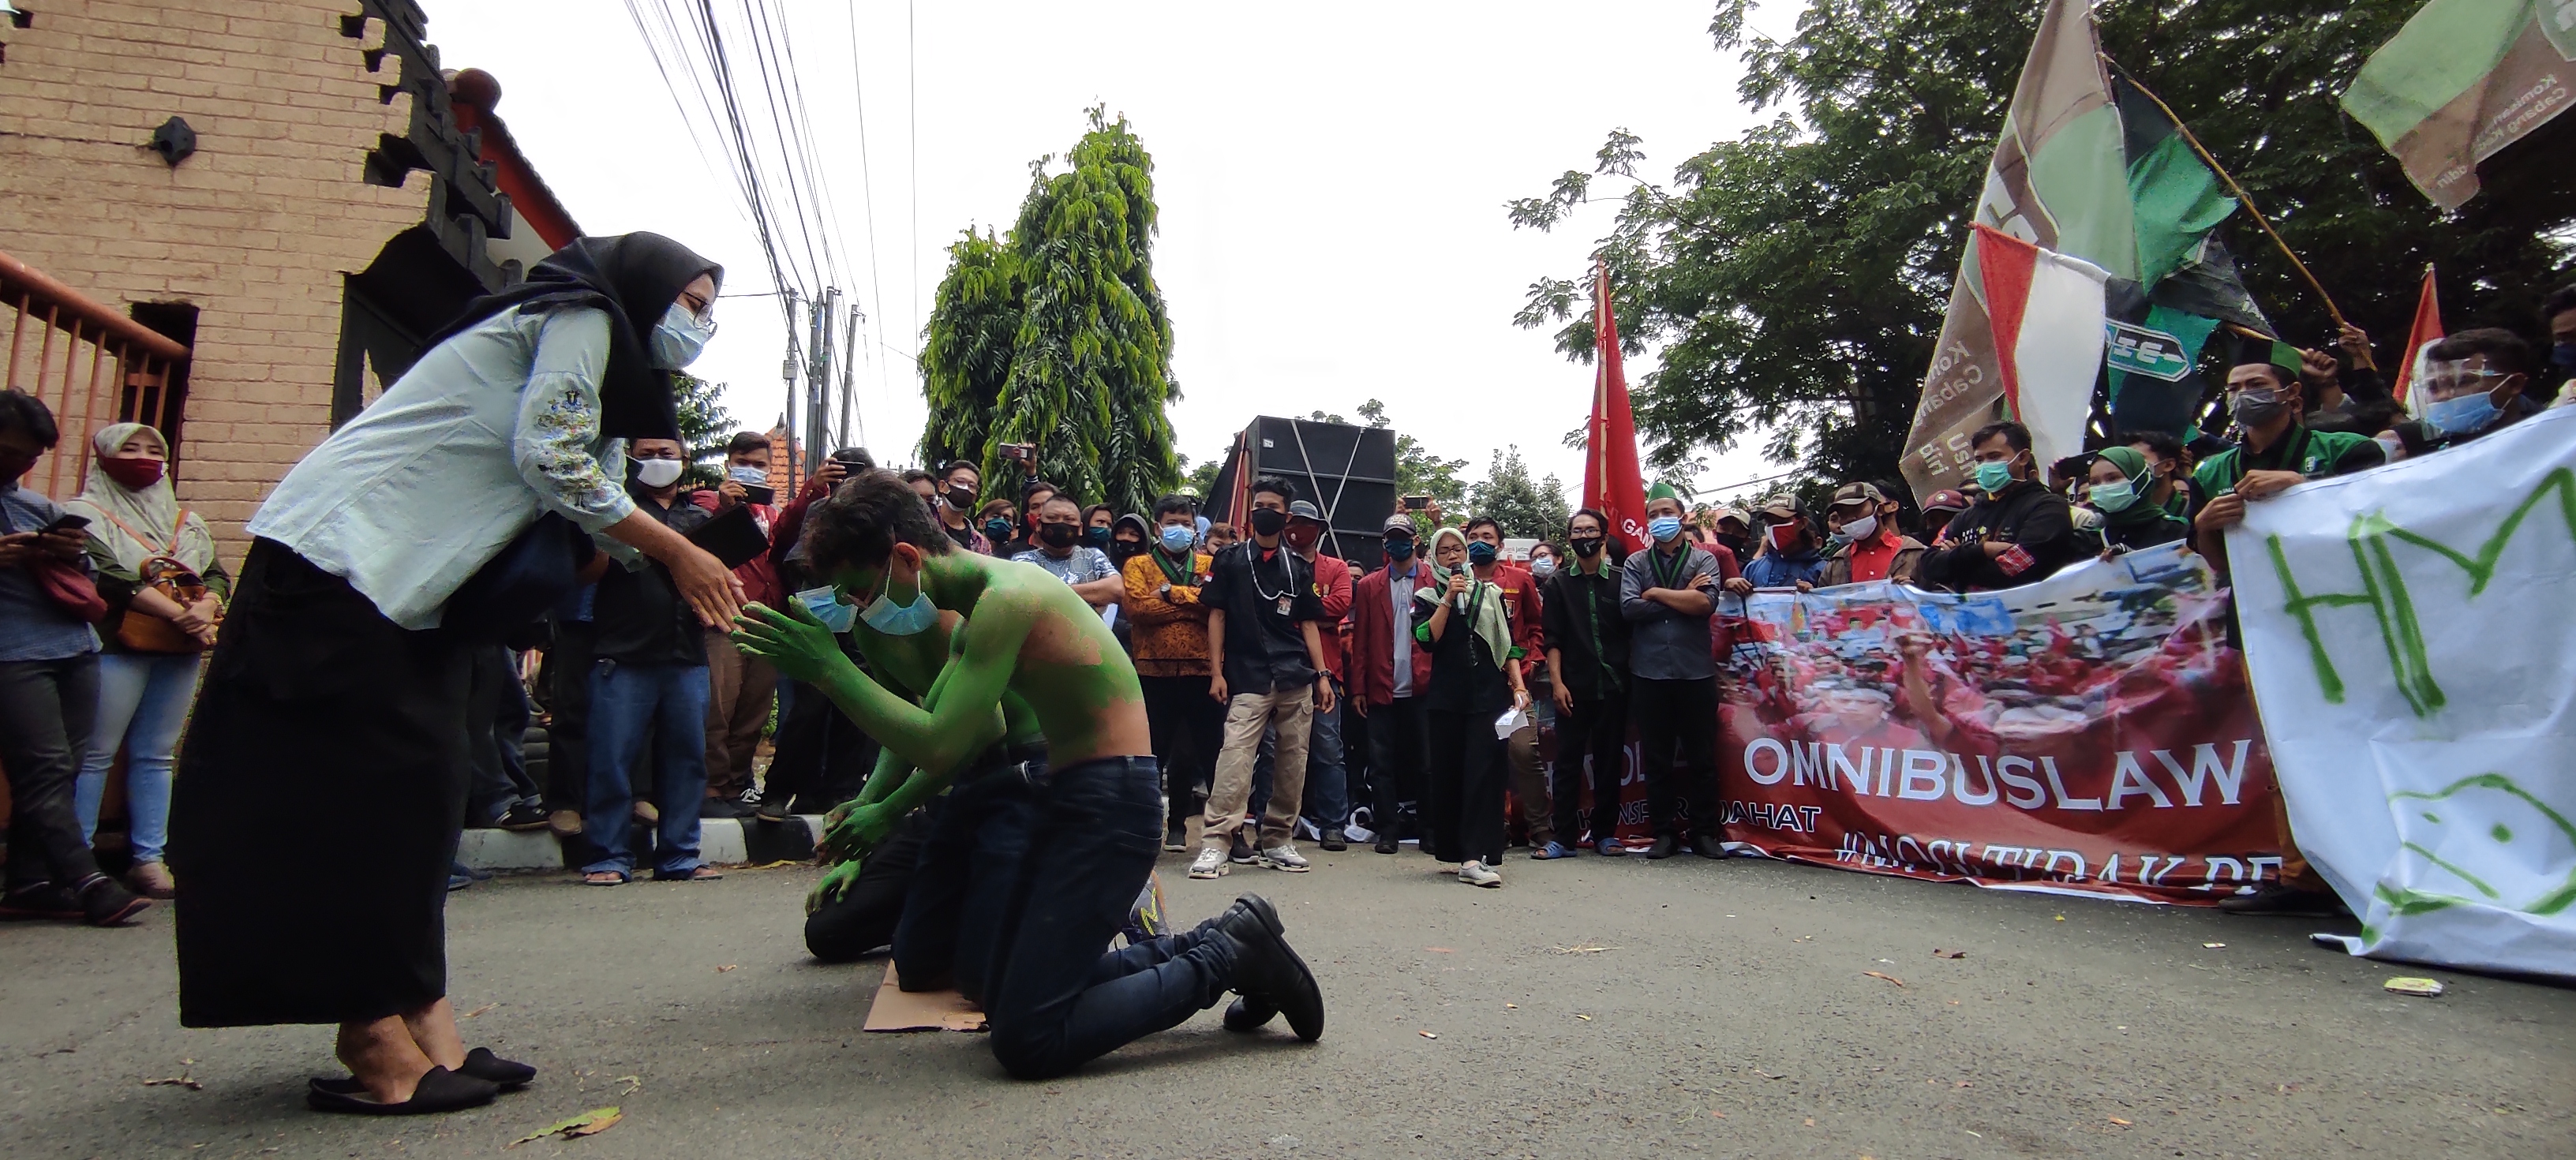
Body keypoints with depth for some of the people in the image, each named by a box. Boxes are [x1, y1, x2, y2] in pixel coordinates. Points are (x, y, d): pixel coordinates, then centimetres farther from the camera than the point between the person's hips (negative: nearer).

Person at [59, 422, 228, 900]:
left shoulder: (186, 520, 19)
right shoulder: (86, 514, 4)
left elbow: (218, 576, 12)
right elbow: (108, 577, -10)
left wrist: (205, 608, -10)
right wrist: (177, 612, -18)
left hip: (181, 649, 5)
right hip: (116, 646, -5)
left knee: (157, 754, 6)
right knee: (95, 754, -5)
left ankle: (149, 858, 8)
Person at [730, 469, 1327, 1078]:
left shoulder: (1005, 597, -19)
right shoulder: (981, 599, 12)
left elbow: (939, 745, -26)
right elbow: (974, 738, 20)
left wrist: (829, 669, -20)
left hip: (1110, 805, -10)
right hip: (1066, 797, 10)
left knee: (1026, 1040, -11)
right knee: (1007, 1000, 16)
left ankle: (1232, 954, -1)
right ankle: (1205, 946, 18)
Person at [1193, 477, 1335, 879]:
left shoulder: (1298, 567, 14)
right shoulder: (1231, 560, 8)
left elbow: (1309, 624, 14)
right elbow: (1216, 616, 6)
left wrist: (1322, 674, 5)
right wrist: (1216, 672, -2)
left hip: (1297, 679, 3)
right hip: (1248, 679, -3)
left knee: (1293, 762, 4)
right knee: (1235, 757, -15)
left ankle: (1277, 840, 16)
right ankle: (1215, 844, -14)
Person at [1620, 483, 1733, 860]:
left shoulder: (1704, 559, 6)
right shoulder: (1635, 563, 9)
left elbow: (1706, 603, -11)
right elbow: (1629, 608, -7)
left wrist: (1657, 594, -6)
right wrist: (1684, 596, -7)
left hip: (1695, 671, -1)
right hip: (1649, 673, 1)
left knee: (1702, 757, 6)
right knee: (1656, 758, 7)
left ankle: (1704, 832, 17)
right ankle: (1665, 832, 17)